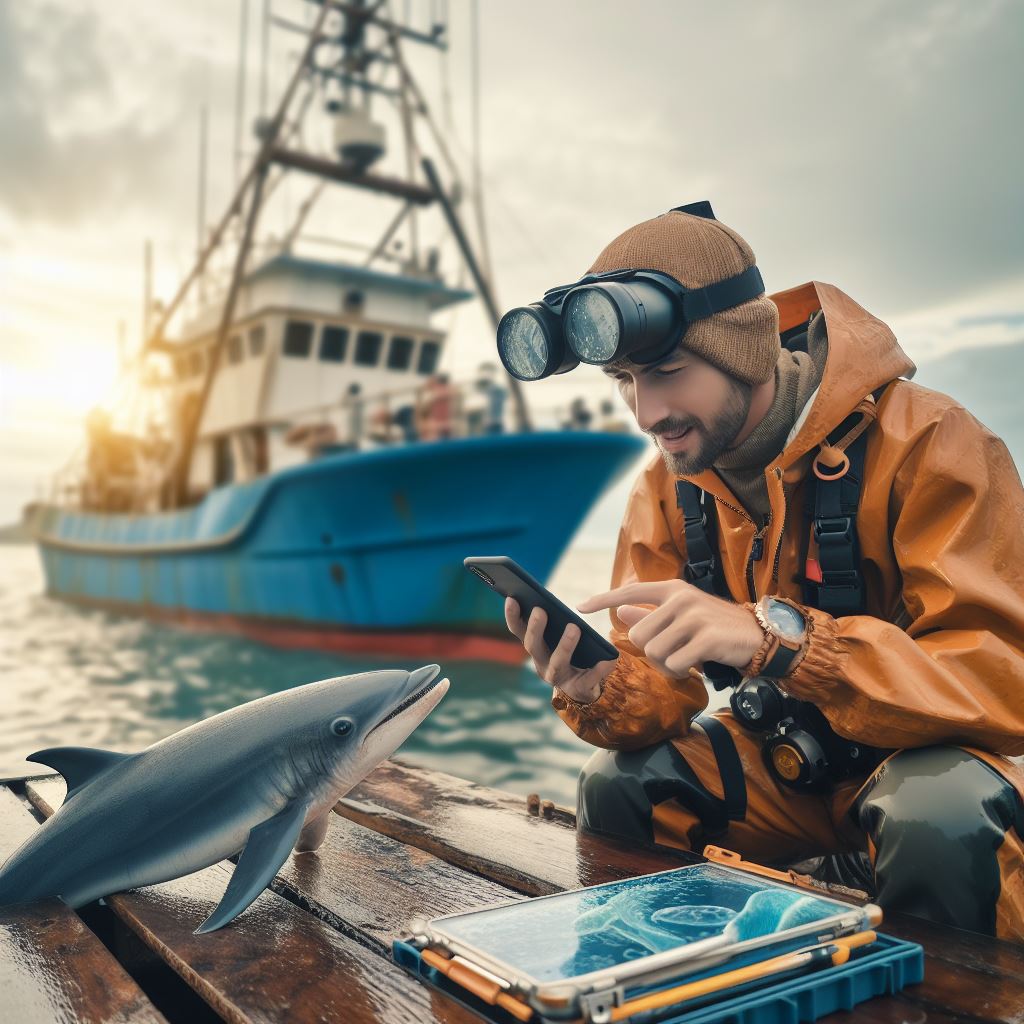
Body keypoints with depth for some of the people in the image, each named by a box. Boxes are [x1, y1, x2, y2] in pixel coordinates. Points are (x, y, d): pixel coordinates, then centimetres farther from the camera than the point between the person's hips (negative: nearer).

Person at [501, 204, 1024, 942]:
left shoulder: (924, 441, -24)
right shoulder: (668, 488, -5)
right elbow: (663, 686, -4)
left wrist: (775, 637, -44)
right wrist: (598, 692, -29)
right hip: (789, 756, 4)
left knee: (941, 820, -35)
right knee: (618, 788, -16)